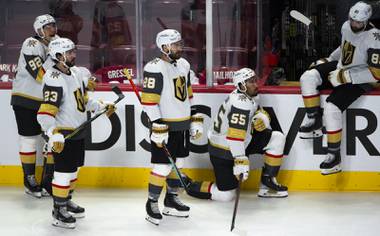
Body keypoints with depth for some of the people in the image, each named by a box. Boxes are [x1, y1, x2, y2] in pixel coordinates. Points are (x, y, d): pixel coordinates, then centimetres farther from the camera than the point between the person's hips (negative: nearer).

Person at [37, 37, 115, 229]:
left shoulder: (76, 73, 6)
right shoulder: (54, 80, -23)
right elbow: (45, 112, -31)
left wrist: (102, 106, 12)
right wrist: (54, 134, -43)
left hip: (78, 131, 9)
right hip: (63, 134, -9)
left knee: (73, 169, 20)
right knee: (63, 172, -4)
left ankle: (67, 201, 36)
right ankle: (58, 211, 6)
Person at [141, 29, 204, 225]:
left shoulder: (184, 65, 9)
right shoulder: (155, 68, -17)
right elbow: (148, 100, -19)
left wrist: (195, 120, 15)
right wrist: (157, 127, -22)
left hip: (182, 126, 8)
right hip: (164, 126, -8)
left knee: (177, 164, 15)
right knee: (162, 167, -6)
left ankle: (171, 200, 28)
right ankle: (152, 204, 9)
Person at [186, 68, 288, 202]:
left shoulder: (250, 96, 3)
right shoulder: (241, 102, -26)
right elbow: (235, 135, -35)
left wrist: (262, 118, -14)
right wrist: (240, 160, -40)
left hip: (240, 144, 10)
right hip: (223, 151, -10)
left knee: (277, 139, 2)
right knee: (226, 196, -8)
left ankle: (268, 182, 9)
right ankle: (190, 186, 10)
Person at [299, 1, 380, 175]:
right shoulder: (346, 26, -1)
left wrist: (345, 76, -26)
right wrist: (327, 61, 11)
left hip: (359, 80, -8)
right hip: (340, 68, 8)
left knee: (332, 108, -25)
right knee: (308, 77, -15)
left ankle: (334, 156, -12)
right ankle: (314, 123, -5)